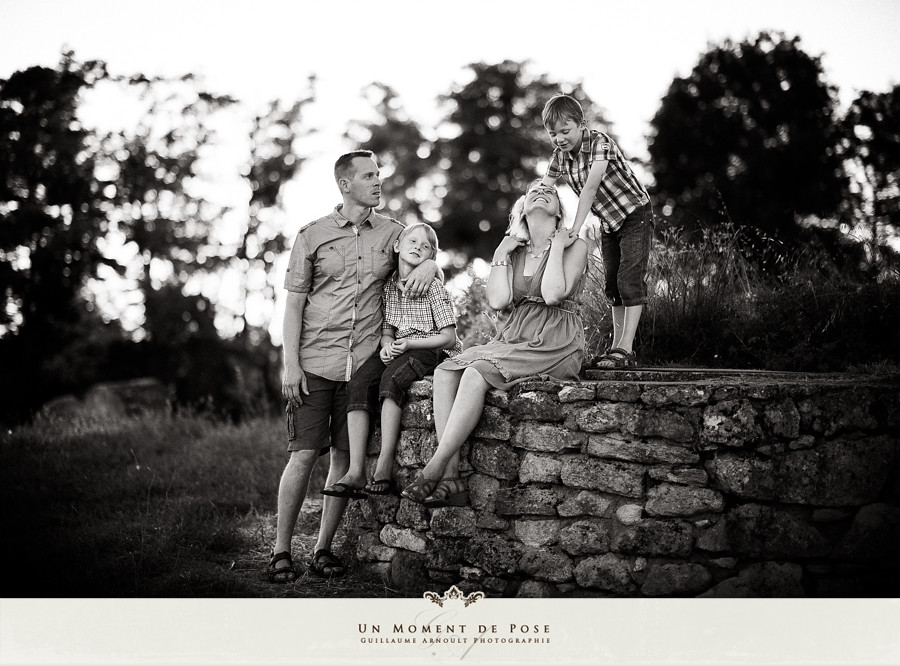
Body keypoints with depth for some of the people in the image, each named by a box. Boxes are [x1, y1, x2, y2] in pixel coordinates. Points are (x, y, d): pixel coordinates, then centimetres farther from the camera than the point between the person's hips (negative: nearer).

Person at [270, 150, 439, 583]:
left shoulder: (392, 232, 10)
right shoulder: (312, 236, 3)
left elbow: (427, 253, 21)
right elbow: (293, 303, 3)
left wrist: (428, 264, -6)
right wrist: (290, 365, -5)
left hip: (364, 362, 2)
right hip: (315, 364, -2)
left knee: (344, 457, 4)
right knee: (304, 454, -5)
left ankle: (323, 548, 16)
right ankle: (281, 551, 5)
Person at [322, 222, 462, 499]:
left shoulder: (433, 286, -5)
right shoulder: (388, 286, 11)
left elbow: (449, 337, -7)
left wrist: (409, 344, -16)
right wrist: (387, 346, -7)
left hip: (429, 351, -5)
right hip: (397, 351, 5)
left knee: (392, 377, -35)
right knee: (358, 383, -22)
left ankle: (384, 467, -36)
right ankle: (356, 472, -29)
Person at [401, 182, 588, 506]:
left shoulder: (574, 245, 2)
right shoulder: (515, 251, 18)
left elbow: (553, 294, -14)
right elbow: (498, 301, 4)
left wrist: (557, 246, -6)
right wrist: (500, 256, 5)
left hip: (556, 344, -6)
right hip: (514, 336, 6)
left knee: (476, 374, -30)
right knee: (445, 372, -19)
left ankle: (434, 469, -28)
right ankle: (451, 479, -27)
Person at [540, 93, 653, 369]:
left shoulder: (599, 142, -25)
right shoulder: (560, 156, -4)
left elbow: (591, 187, -35)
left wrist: (575, 230, -42)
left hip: (635, 214, -8)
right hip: (609, 223, 8)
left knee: (630, 279, -14)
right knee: (612, 284, 9)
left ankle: (626, 350, -17)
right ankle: (617, 347, 15)